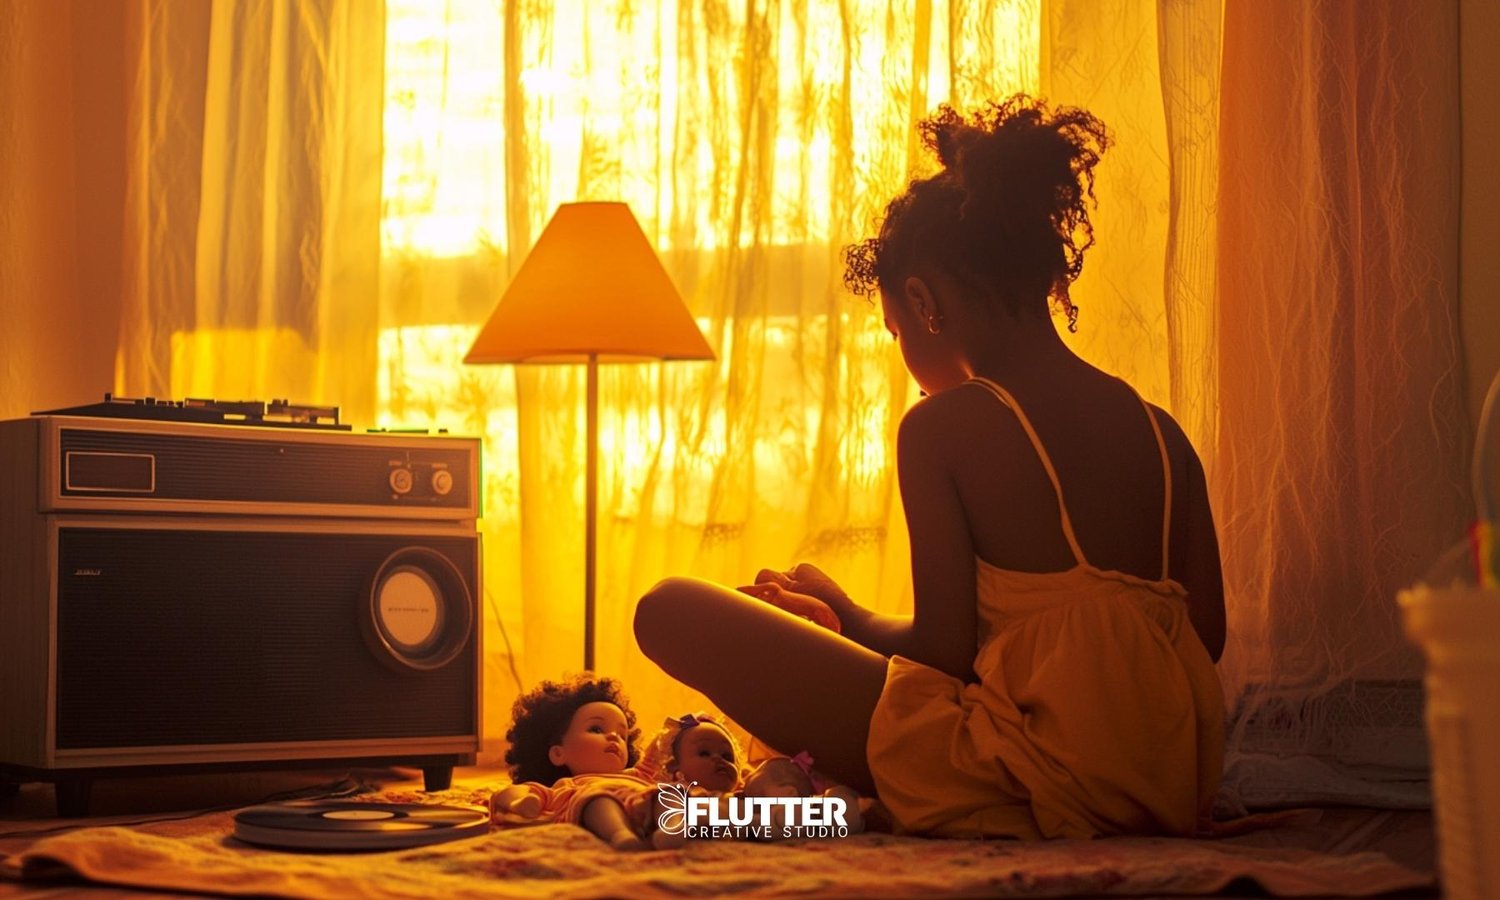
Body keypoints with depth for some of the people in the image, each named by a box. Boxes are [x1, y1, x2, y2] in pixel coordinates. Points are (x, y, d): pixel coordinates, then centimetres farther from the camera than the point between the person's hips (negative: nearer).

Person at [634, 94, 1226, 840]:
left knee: (671, 609, -5)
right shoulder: (1162, 434, 7)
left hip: (1030, 781, -7)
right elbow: (1208, 634, 10)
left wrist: (848, 619, 10)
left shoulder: (942, 427, -9)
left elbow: (944, 649, -12)